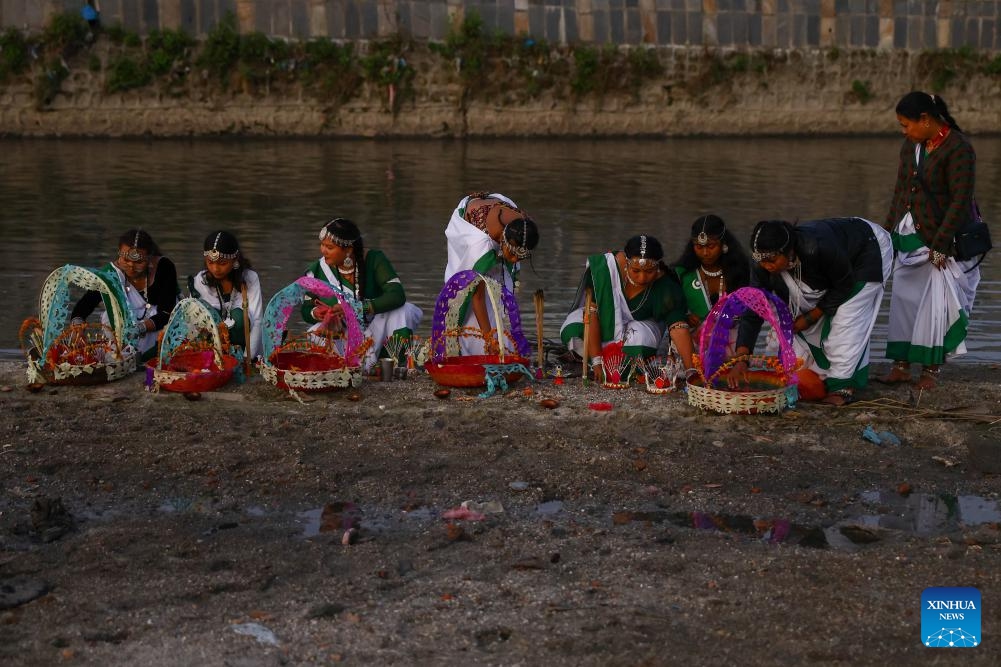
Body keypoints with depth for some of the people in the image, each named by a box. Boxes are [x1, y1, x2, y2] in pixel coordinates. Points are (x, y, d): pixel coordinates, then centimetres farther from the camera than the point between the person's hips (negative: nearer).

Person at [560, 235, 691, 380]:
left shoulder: (665, 285, -26)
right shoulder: (604, 268, -30)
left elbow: (678, 326, -33)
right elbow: (591, 312, -31)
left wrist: (690, 370, -45)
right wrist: (597, 361, -36)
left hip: (640, 324, 0)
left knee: (641, 338, -34)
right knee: (573, 332, -30)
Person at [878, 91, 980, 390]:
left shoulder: (958, 149, -16)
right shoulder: (911, 145, 7)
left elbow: (961, 202, -19)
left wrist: (940, 246, -21)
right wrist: (889, 232, 13)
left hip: (943, 242, -7)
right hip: (909, 239, 7)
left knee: (936, 305, -4)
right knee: (903, 301, 6)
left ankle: (931, 369, 5)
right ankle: (901, 365, 13)